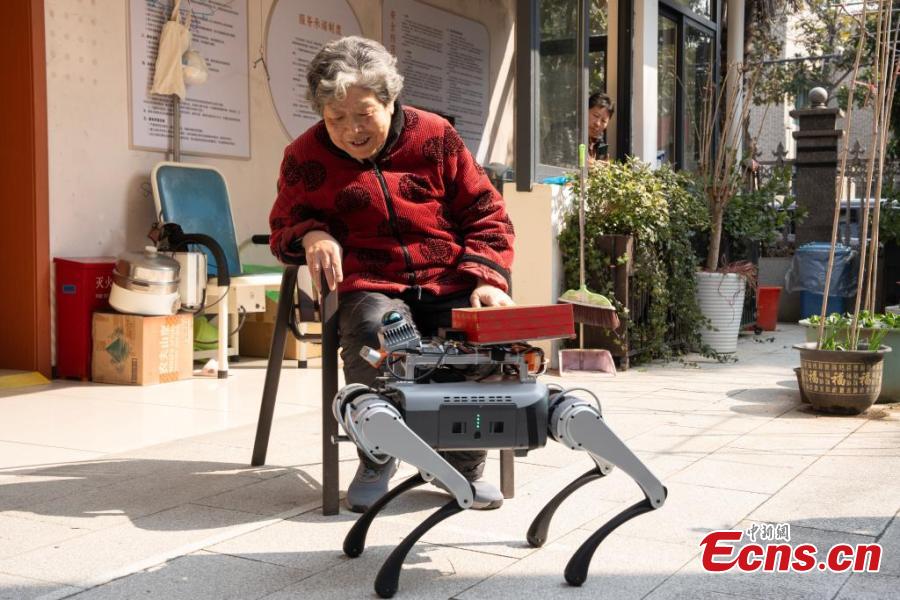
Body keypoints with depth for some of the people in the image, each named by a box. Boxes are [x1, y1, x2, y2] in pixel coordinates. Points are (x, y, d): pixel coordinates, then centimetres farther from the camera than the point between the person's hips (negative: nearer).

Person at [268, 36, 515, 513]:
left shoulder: (435, 137, 6)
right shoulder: (305, 157, 6)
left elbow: (485, 214, 11)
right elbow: (283, 230, 20)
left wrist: (488, 279, -6)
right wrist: (311, 235, -6)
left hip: (449, 282, 1)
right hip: (368, 285, -1)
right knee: (376, 336, -38)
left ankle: (463, 466, -1)